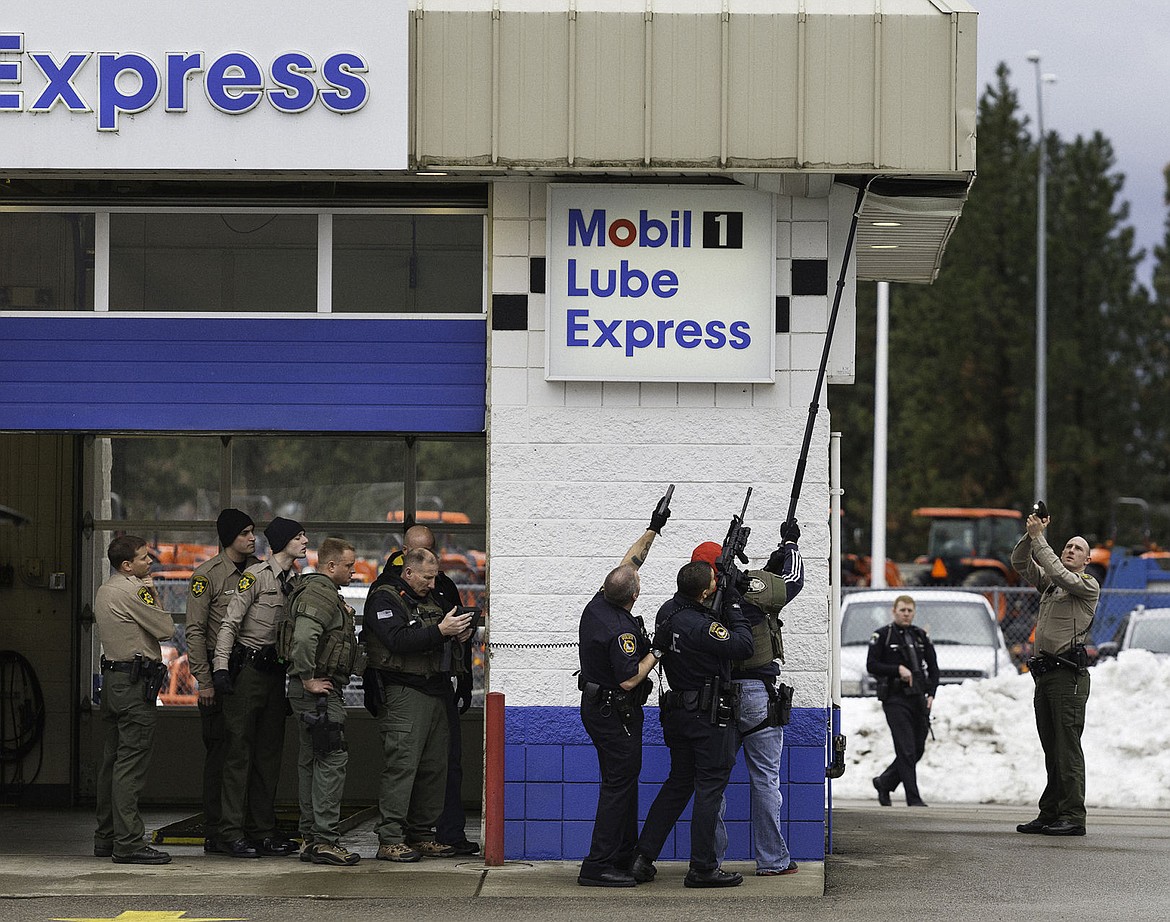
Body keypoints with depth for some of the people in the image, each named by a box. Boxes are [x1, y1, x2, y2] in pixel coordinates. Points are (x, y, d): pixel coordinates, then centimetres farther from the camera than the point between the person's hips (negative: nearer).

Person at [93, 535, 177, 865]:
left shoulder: (104, 591, 16)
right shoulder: (133, 591, -14)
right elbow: (166, 629, -9)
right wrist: (152, 596, 0)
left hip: (112, 676, 10)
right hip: (136, 682, -10)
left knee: (112, 760, 13)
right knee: (131, 762, -11)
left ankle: (106, 838, 18)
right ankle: (128, 843, -13)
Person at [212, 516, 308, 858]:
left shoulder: (297, 581, 12)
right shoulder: (256, 575, -9)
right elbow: (230, 623, -12)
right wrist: (221, 668, -19)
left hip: (275, 672, 7)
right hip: (248, 671, -7)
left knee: (269, 753, 9)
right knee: (240, 750, -6)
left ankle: (263, 831, 15)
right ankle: (232, 833, -5)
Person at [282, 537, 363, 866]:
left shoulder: (324, 593, 20)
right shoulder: (319, 594, -15)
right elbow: (303, 638, -29)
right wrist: (308, 680, -23)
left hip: (317, 691, 11)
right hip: (319, 690, -11)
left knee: (311, 761, 12)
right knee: (333, 759, -11)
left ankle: (310, 838, 16)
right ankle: (325, 840, -12)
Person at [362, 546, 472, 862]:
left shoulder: (429, 599, 21)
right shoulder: (384, 599, -5)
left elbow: (441, 643, 30)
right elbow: (399, 640, -20)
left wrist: (459, 636, 7)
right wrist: (440, 631, -24)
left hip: (435, 692, 9)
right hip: (403, 691, -9)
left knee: (434, 767, 8)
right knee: (400, 765, -12)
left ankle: (421, 835, 15)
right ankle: (389, 840, -11)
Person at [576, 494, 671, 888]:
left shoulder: (598, 603, 0)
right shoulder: (620, 630, -26)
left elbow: (629, 562, 15)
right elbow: (629, 679, -26)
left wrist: (653, 530, 19)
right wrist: (657, 651, -15)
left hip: (597, 705, 10)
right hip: (614, 714, -10)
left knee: (624, 780, 16)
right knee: (619, 783, -7)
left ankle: (625, 855, 23)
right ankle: (597, 866, -9)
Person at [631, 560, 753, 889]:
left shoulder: (667, 612, 2)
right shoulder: (700, 626, -25)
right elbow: (743, 646, -23)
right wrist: (733, 607, -11)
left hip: (677, 711, 8)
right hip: (709, 715, -8)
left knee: (678, 783, 16)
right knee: (710, 787, 0)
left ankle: (643, 857, 14)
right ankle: (703, 868, 2)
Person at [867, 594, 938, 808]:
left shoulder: (921, 636, 14)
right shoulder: (882, 636, 0)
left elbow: (933, 667, 16)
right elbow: (871, 666, -4)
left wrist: (931, 694, 3)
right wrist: (898, 669, -14)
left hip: (919, 700, 5)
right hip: (895, 699, -5)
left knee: (918, 750, 7)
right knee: (906, 750, -11)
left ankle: (885, 782, 27)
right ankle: (913, 798, -10)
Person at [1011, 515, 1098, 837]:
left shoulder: (1089, 586, 0)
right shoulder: (1048, 583, 19)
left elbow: (1058, 573, -16)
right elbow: (1020, 563, 13)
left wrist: (1039, 538, -13)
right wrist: (1031, 534, -3)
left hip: (1069, 674, -7)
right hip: (1044, 674, 7)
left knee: (1067, 748, -10)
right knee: (1052, 750, 9)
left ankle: (1073, 816, -11)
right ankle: (1050, 814, 11)